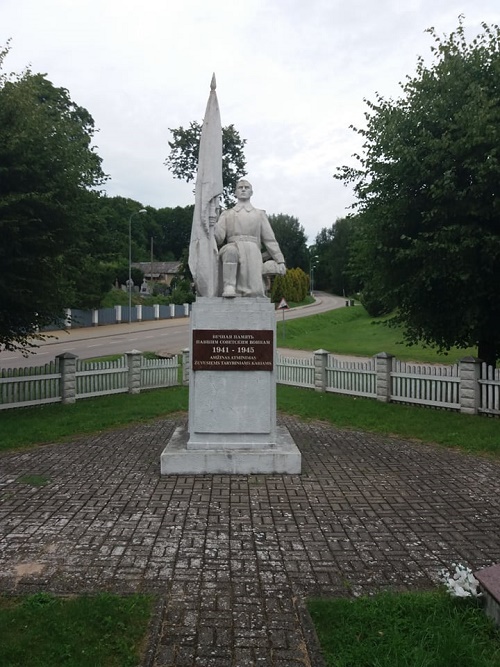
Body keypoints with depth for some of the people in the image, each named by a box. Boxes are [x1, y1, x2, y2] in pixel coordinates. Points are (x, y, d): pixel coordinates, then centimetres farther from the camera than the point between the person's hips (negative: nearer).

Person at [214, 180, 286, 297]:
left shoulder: (260, 214, 23)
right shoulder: (226, 214, 22)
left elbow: (270, 239, 17)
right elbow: (218, 237, 8)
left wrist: (280, 261, 8)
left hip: (252, 253, 0)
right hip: (233, 249, 0)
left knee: (254, 292, -22)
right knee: (231, 250, -40)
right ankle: (229, 287, -33)